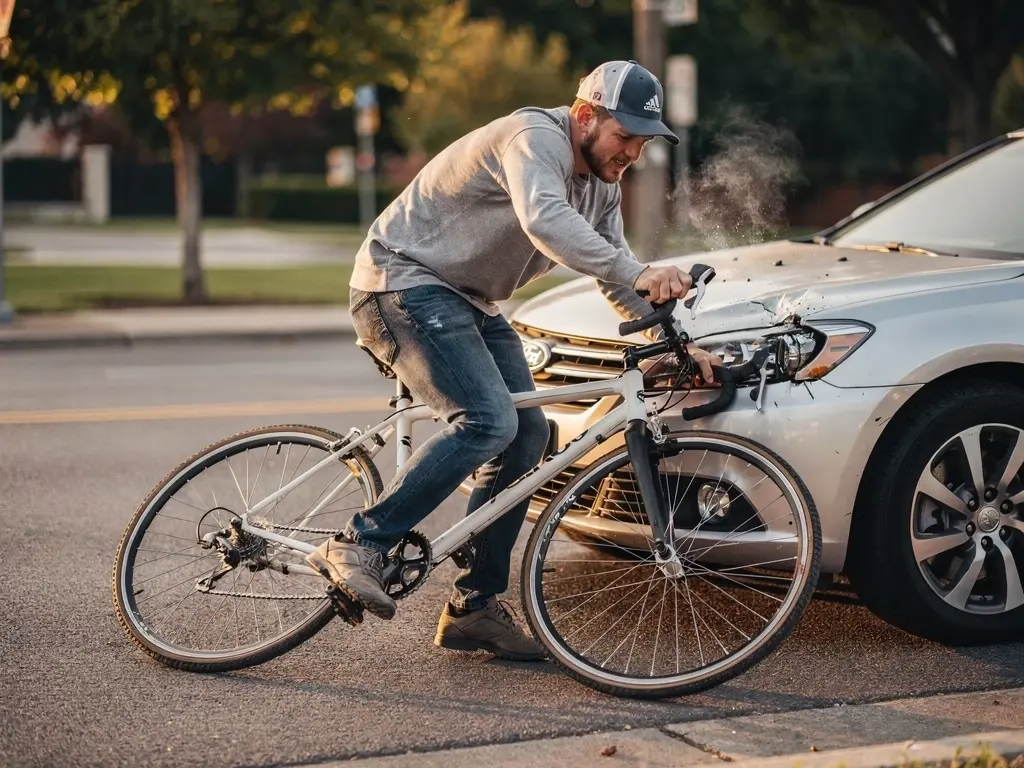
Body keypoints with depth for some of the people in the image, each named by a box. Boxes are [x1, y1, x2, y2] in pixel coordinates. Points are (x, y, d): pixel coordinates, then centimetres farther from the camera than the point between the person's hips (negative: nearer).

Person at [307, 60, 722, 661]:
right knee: (488, 421, -25)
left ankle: (474, 609, 6)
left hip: (470, 303, 10)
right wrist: (637, 274, -53)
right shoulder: (535, 138, -22)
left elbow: (616, 278, 14)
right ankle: (359, 545, -20)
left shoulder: (602, 184, 8)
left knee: (528, 436, 0)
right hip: (404, 282, -10)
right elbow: (544, 220, -42)